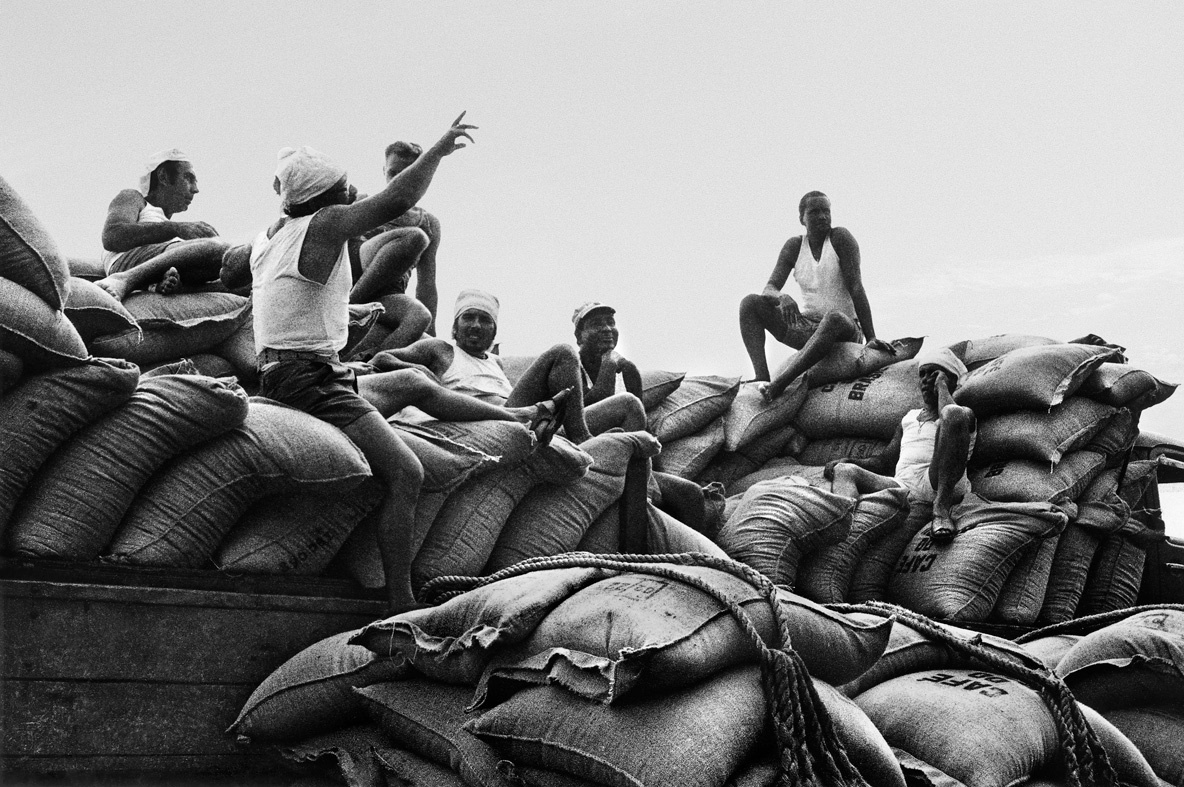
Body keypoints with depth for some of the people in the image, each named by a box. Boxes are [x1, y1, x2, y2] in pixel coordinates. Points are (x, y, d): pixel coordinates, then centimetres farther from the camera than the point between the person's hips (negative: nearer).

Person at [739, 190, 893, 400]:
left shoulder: (840, 238, -7)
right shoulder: (794, 247, 5)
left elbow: (856, 288, -14)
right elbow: (769, 290, -2)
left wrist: (871, 338, -21)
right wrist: (782, 298, -29)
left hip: (845, 330, -4)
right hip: (805, 326, 5)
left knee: (834, 319, -41)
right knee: (750, 303, -14)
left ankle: (778, 385, -51)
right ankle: (761, 379, -32)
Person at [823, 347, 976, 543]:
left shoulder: (965, 414, 17)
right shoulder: (910, 417, 35)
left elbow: (950, 417, -10)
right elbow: (883, 462, 31)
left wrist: (941, 385, 6)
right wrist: (848, 462, 14)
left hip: (940, 485, -5)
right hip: (902, 486, 5)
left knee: (953, 414, -25)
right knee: (844, 471, -14)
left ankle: (941, 508, -36)